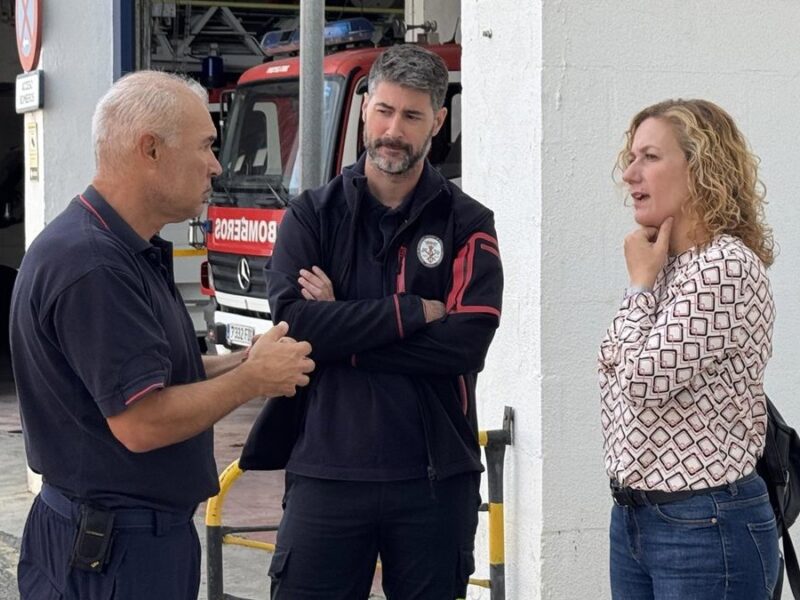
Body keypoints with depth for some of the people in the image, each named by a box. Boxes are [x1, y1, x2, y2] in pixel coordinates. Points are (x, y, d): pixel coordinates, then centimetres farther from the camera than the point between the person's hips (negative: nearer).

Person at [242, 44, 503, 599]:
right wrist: (414, 311, -12)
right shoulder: (313, 215, 5)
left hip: (435, 478, 0)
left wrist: (342, 333, -10)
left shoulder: (468, 225, 3)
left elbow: (467, 342, -11)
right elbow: (294, 323, -11)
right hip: (327, 473, 0)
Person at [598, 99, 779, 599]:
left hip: (706, 525, -9)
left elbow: (644, 382, -21)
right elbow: (618, 372, 14)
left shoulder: (727, 268, -17)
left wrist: (642, 284, -9)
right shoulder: (665, 265, 11)